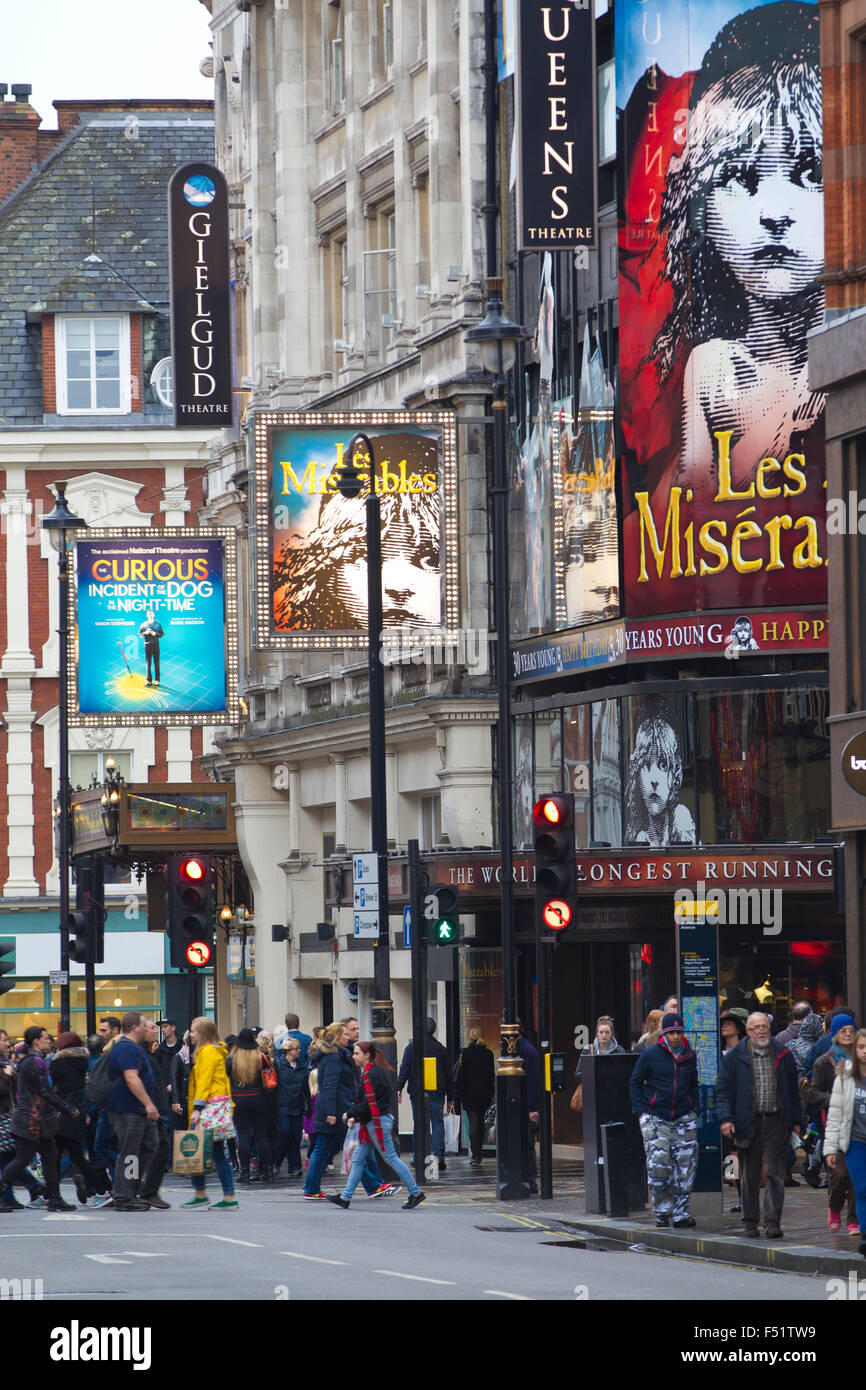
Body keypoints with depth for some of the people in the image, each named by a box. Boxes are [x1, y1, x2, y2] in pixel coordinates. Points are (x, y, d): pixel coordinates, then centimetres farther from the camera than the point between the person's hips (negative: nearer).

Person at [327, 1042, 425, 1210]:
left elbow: (370, 1102, -21)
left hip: (378, 1122, -10)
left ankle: (416, 1193, 1)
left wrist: (350, 1113, -11)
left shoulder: (372, 1074, -17)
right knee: (358, 1160, 10)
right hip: (370, 1123, 10)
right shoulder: (365, 1072, 14)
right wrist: (354, 1117, 7)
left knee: (391, 1158, -5)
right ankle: (345, 1198, 12)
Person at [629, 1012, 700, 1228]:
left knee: (686, 1166, -2)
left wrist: (695, 1108, 12)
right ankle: (662, 1210, 2)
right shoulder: (650, 1054, -1)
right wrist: (640, 1111, -4)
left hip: (684, 1119, 3)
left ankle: (680, 1211, 5)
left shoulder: (689, 1056, 10)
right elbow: (635, 1083, 5)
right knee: (658, 1165, -11)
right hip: (655, 1118, -3)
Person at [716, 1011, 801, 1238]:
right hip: (747, 1123, 0)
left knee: (774, 1174, -7)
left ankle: (772, 1222, -6)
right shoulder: (734, 1057, 2)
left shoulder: (783, 1055, 8)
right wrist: (726, 1118, -11)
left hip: (775, 1123, 0)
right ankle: (750, 1222, 18)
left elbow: (792, 1090, 15)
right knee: (749, 1175, 7)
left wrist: (795, 1121, 11)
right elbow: (723, 1090, 2)